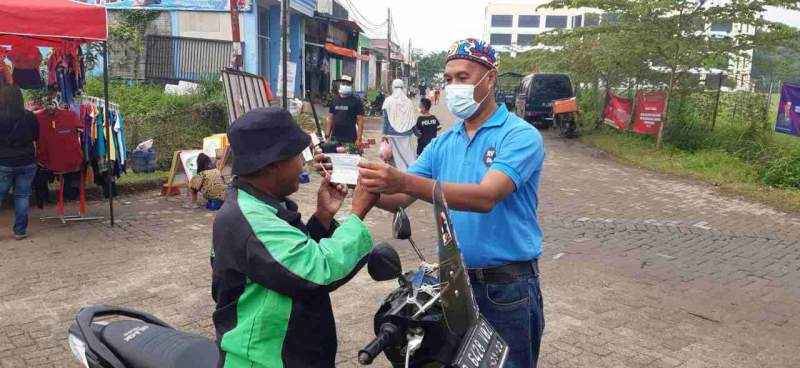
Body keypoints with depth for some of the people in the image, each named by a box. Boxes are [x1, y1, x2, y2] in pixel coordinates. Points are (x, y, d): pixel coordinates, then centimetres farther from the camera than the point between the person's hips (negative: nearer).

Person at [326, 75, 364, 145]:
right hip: (334, 138, 5)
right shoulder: (334, 100, 13)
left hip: (350, 139, -4)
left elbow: (360, 121, -5)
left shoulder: (356, 101, 0)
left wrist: (359, 139, -13)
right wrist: (327, 136, 8)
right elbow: (330, 119, 15)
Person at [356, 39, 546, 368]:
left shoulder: (521, 135, -13)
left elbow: (486, 197, -29)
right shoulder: (443, 143, 5)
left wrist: (404, 181, -37)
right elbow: (398, 200, 1)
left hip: (508, 285, -5)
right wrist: (365, 186, -21)